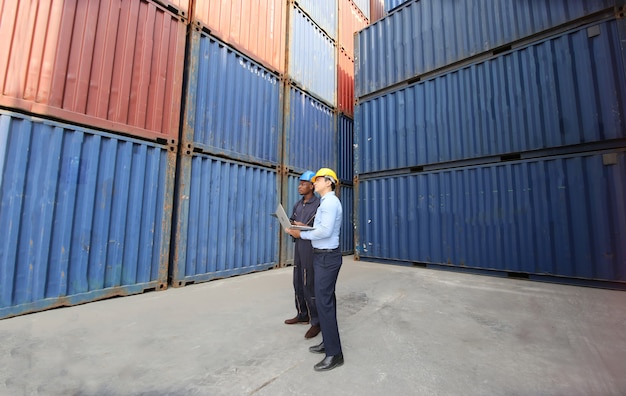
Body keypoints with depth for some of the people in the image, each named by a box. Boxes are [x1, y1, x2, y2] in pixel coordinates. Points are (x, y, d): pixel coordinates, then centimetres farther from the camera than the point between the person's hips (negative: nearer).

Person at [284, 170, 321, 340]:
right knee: (298, 283, 16)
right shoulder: (298, 204, 14)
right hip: (298, 245, 8)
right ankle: (302, 315, 33)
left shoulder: (318, 204, -11)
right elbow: (291, 220, 16)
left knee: (309, 285, -2)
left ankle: (316, 322, 14)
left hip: (310, 247, -8)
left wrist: (305, 227, -25)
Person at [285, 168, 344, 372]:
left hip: (327, 257, -10)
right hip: (324, 255, 10)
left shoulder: (330, 201, -17)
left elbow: (325, 231, -26)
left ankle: (334, 353, 11)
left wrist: (301, 234, -15)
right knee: (326, 300, 17)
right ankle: (328, 342, 32)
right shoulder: (326, 202, 14)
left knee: (323, 302, -3)